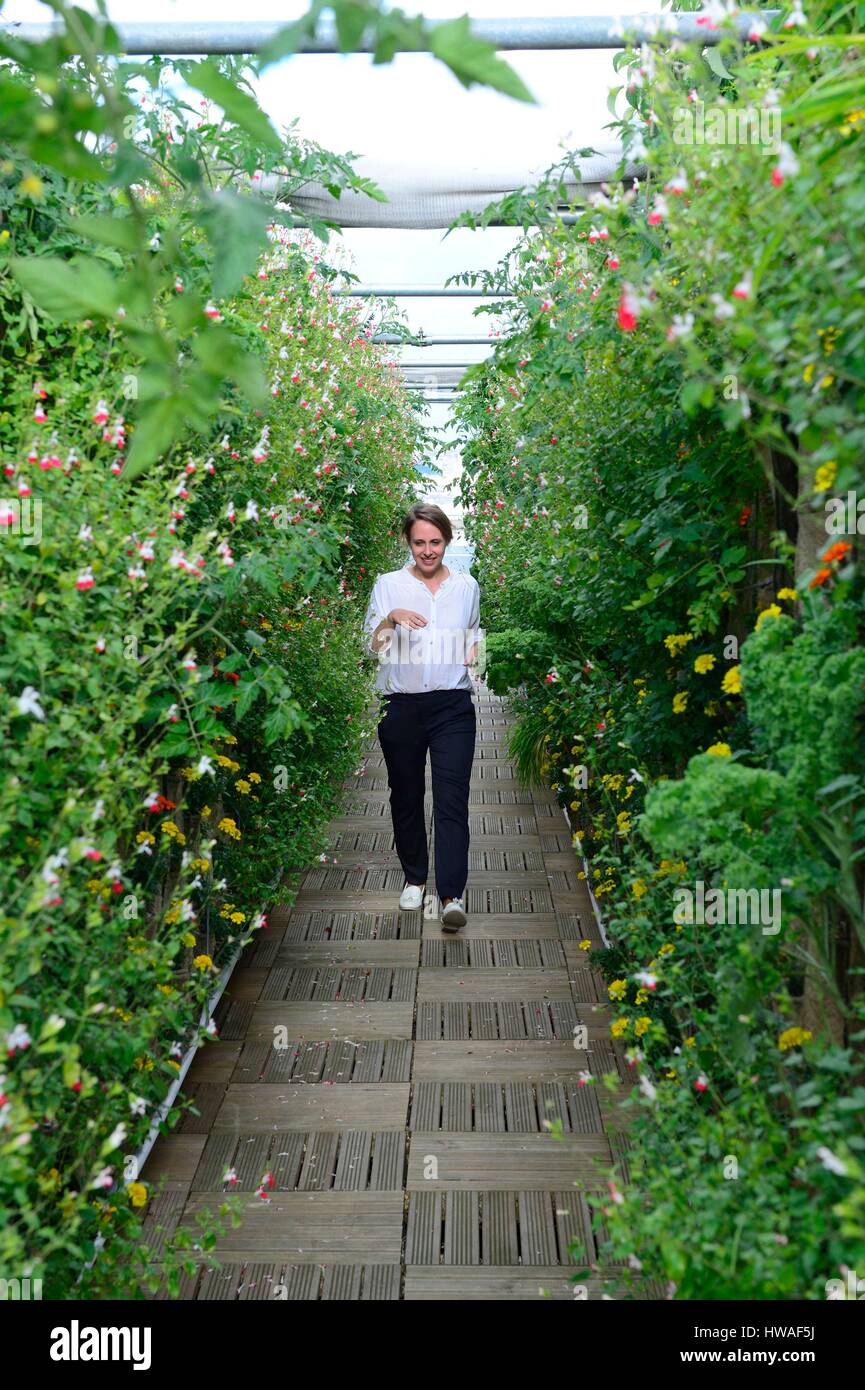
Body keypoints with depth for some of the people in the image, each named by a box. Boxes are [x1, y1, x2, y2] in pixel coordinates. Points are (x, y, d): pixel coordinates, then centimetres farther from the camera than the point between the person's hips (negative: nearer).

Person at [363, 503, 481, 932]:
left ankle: (452, 895, -10)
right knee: (406, 797, 11)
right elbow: (373, 648, -3)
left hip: (453, 705, 0)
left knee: (452, 800, -9)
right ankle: (414, 878, 29)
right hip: (402, 707, 0)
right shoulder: (388, 585, 3)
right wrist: (390, 619, -22)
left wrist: (475, 652, 2)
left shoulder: (467, 586, 9)